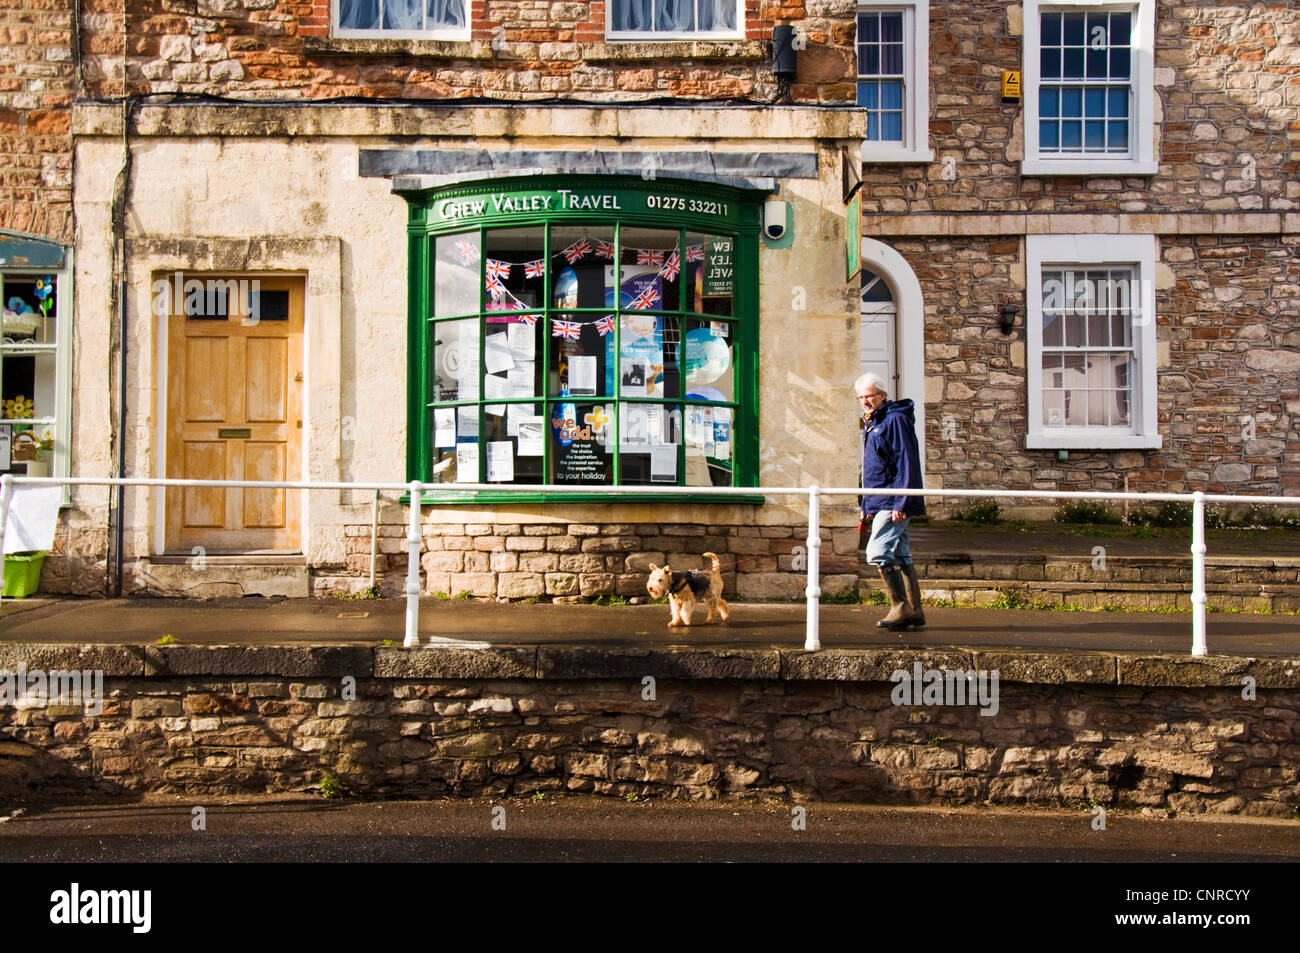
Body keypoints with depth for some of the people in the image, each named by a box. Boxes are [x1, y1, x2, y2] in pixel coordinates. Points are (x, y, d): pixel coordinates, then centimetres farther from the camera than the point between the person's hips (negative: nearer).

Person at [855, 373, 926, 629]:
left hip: (893, 502, -10)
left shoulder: (896, 420, -9)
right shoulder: (873, 424, 20)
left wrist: (901, 502, -22)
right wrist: (867, 507, 23)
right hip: (881, 503, 10)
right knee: (899, 556, 10)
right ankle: (914, 612, 14)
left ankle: (901, 607, -9)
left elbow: (907, 462, -17)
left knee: (878, 551, -15)